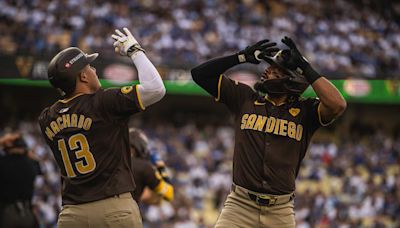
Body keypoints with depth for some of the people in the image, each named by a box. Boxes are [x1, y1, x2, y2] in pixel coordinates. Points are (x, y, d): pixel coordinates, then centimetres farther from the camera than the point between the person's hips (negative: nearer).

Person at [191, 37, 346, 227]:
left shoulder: (304, 111, 3)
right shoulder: (245, 98, 9)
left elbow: (338, 105, -17)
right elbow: (200, 74, 8)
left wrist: (304, 67, -10)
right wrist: (242, 56, 0)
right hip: (240, 205, 0)